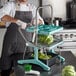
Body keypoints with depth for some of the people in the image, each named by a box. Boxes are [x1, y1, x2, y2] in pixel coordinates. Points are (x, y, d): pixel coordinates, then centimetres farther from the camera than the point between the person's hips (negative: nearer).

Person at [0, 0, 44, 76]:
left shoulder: (32, 7, 5)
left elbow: (41, 22, 5)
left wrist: (36, 20, -19)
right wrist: (17, 21, -39)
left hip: (26, 40, 3)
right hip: (11, 39, -3)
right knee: (6, 64, 5)